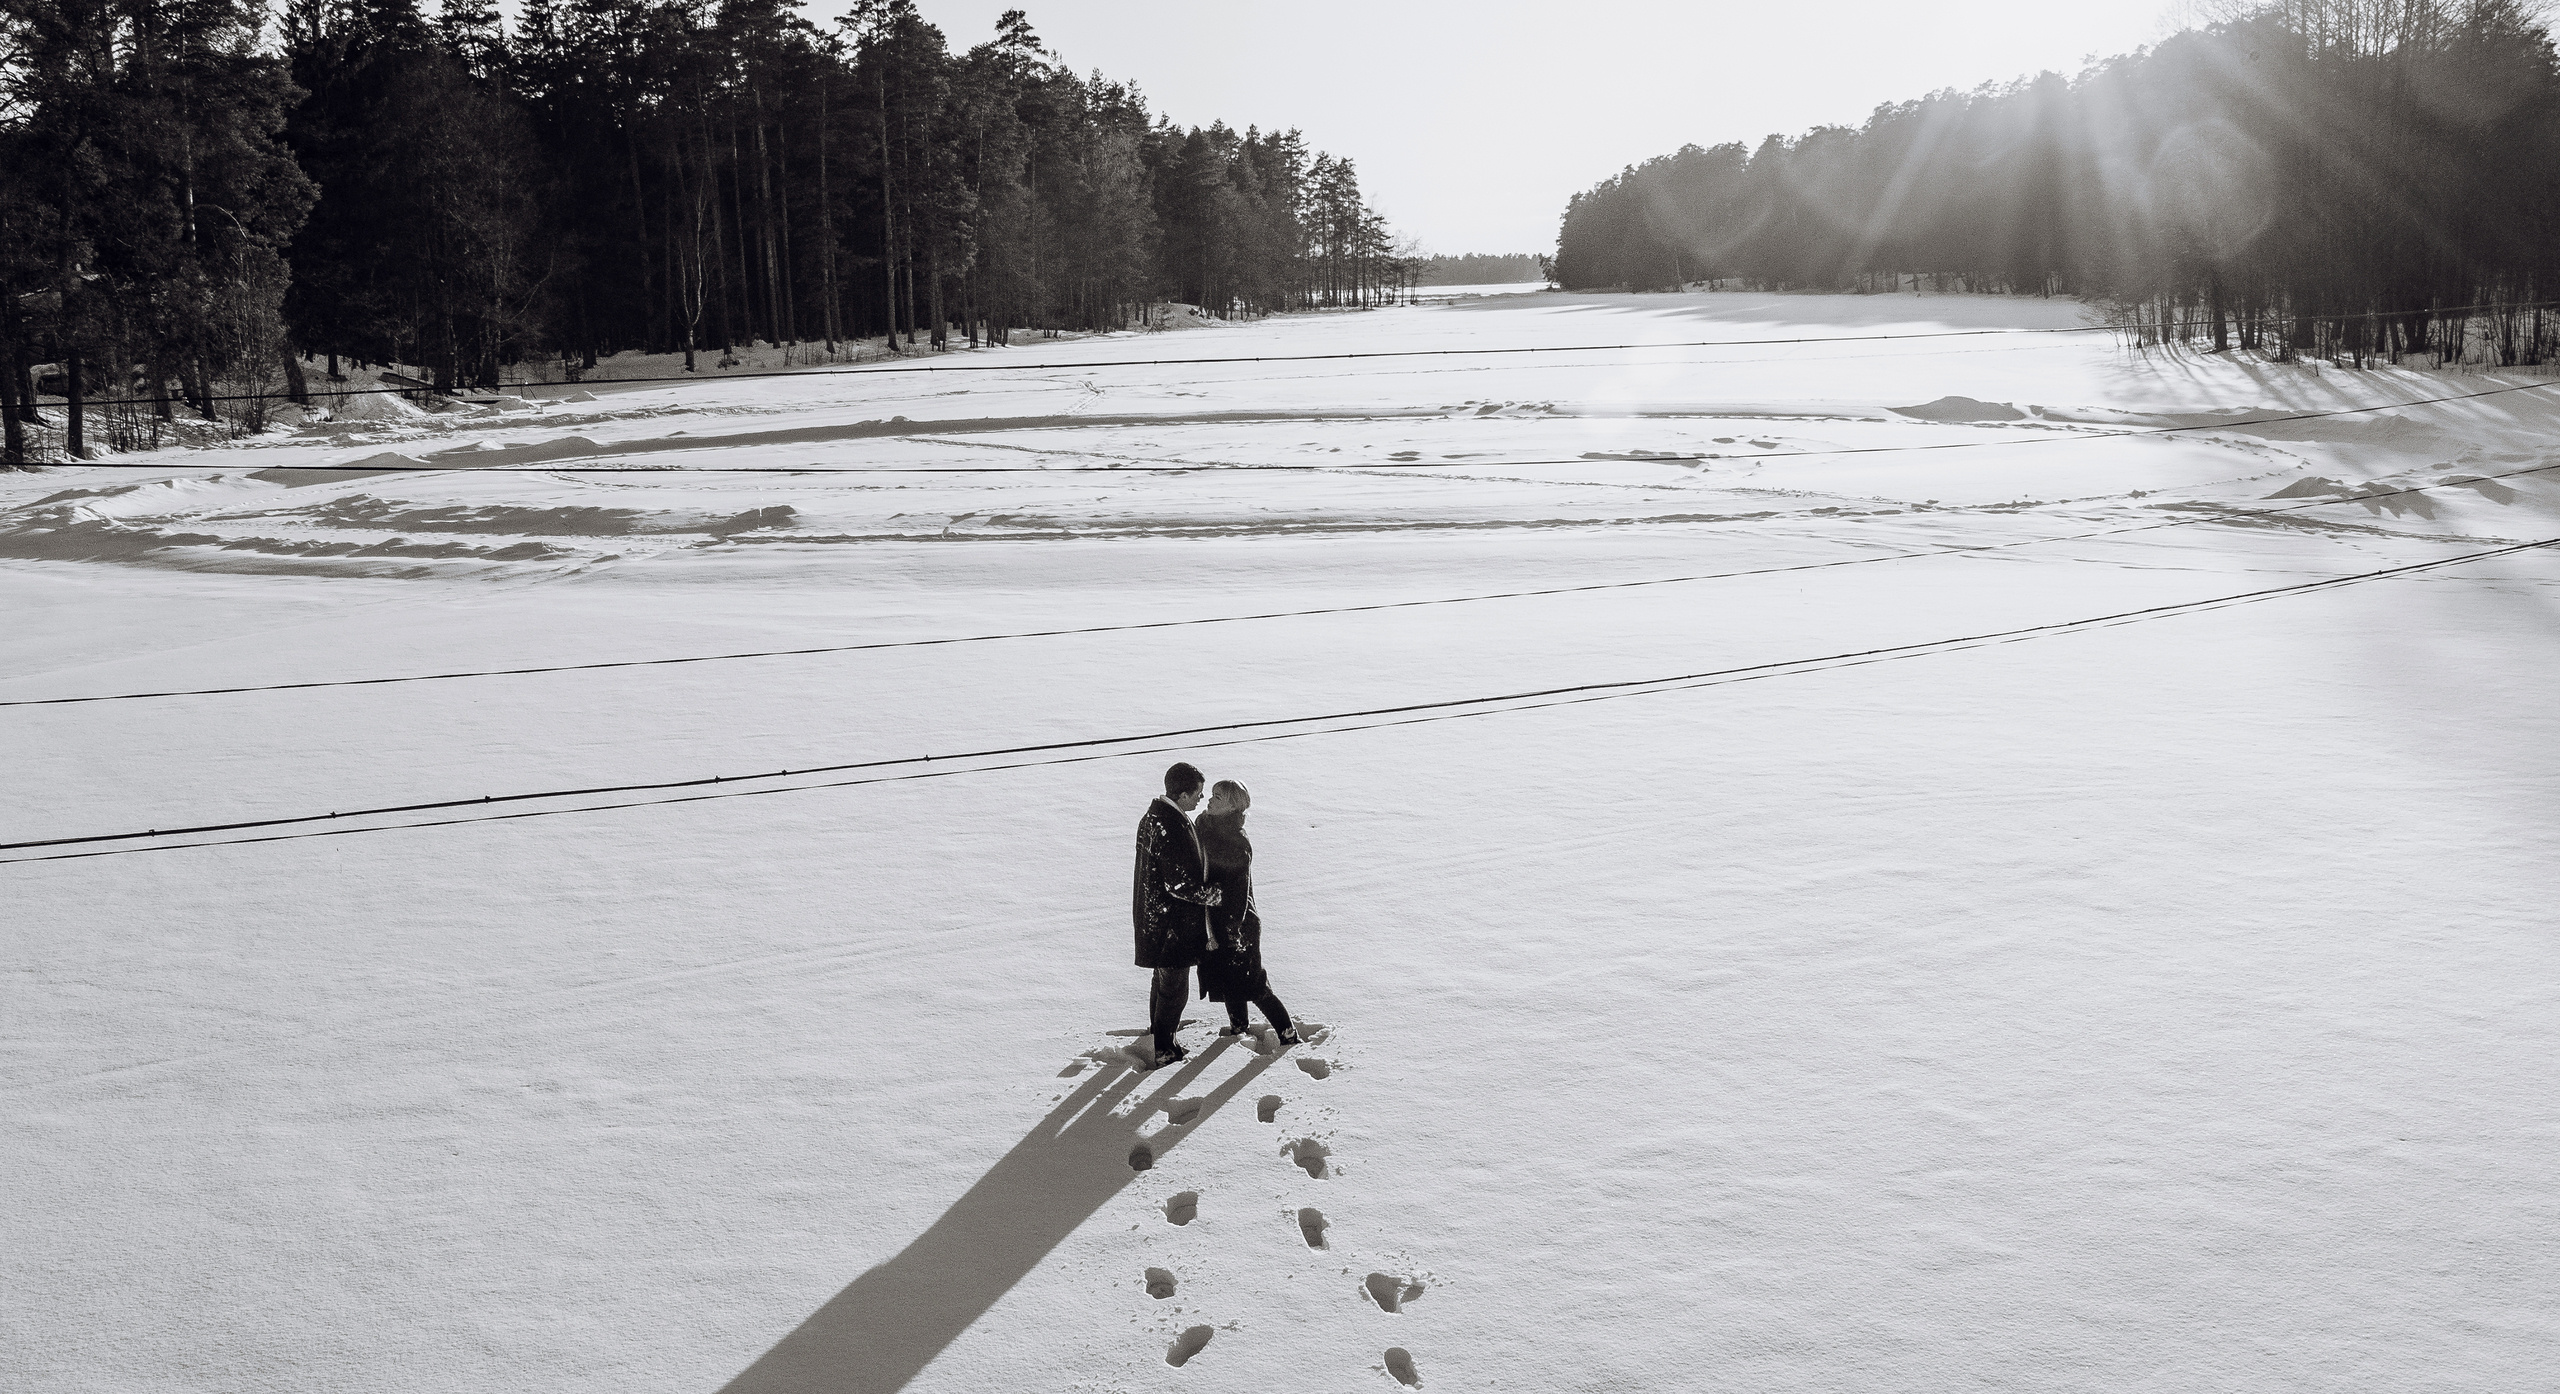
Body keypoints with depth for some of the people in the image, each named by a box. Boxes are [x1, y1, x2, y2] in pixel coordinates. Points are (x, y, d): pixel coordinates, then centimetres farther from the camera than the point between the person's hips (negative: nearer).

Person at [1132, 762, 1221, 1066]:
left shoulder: (1153, 816, 2)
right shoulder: (1173, 830, -30)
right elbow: (1182, 884, -28)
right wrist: (1216, 895, -13)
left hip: (1151, 913, 10)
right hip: (1172, 923, -10)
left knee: (1163, 976, 28)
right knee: (1175, 985, 6)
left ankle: (1158, 1027, 46)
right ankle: (1163, 1049, 17)